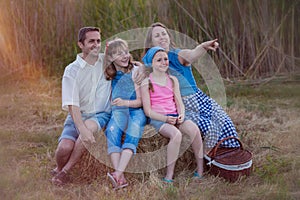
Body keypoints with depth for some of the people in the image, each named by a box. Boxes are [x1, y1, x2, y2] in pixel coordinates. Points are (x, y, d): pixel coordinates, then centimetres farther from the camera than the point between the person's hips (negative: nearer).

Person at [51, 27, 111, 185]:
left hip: (101, 115, 2)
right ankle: (59, 170, 9)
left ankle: (63, 171, -20)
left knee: (89, 125, -34)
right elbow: (72, 105, -17)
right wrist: (82, 130, -31)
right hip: (78, 116, -1)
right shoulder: (72, 70, -7)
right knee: (65, 147, -28)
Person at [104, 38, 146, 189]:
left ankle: (118, 174, -49)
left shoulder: (136, 71, 3)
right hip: (118, 111, 2)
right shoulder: (111, 75, 14)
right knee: (112, 132, -30)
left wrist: (125, 102, -21)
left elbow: (141, 101, -3)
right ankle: (121, 177, -43)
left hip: (136, 110, -2)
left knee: (133, 133, -33)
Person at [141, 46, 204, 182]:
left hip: (174, 116, 4)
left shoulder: (173, 80, 18)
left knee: (193, 128, -27)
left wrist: (181, 115, -8)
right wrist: (165, 118, -17)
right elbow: (148, 110, -3)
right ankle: (169, 176, -31)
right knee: (176, 134, -35)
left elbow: (179, 102, 14)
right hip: (157, 119, -4)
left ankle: (200, 170, -22)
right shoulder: (147, 83, 2)